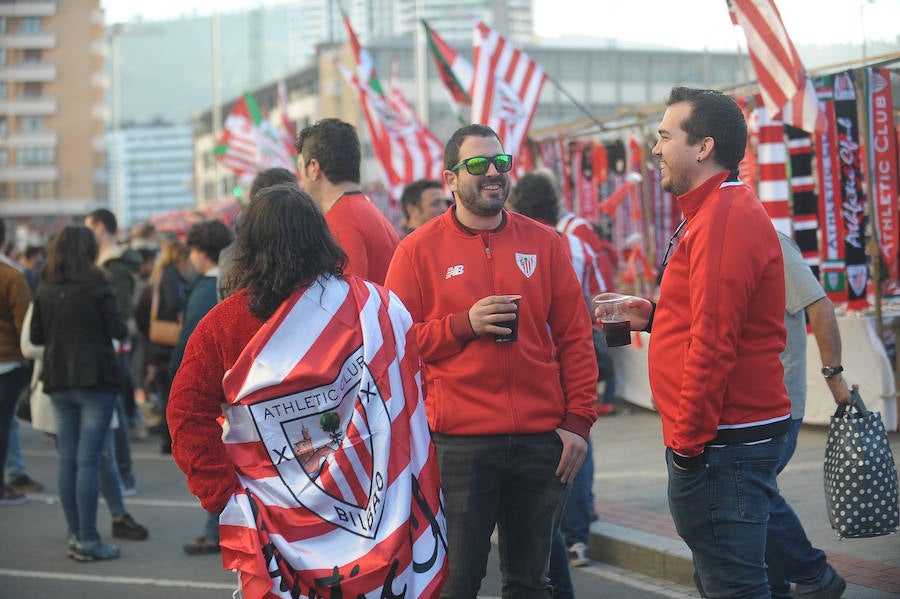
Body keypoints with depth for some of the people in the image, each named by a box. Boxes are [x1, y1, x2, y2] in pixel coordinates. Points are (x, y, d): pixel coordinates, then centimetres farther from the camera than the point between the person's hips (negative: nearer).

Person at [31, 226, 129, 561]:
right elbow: (119, 331, -9)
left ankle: (75, 535, 15)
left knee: (67, 460, 10)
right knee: (88, 460, -5)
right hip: (96, 381, -5)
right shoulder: (97, 288, -9)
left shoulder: (45, 291, 5)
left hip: (59, 383, 5)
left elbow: (35, 336, 8)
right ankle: (87, 541, -4)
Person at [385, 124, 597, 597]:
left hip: (541, 440, 3)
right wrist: (464, 324, -13)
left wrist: (578, 420, 2)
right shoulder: (419, 250, 1)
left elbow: (575, 338, 8)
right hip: (458, 444, -3)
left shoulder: (543, 243, 8)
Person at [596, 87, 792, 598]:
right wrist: (654, 317, 14)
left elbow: (715, 343, -22)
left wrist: (687, 441, -18)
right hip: (734, 432, 11)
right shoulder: (720, 211, 18)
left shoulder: (726, 219, -17)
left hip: (723, 441, -11)